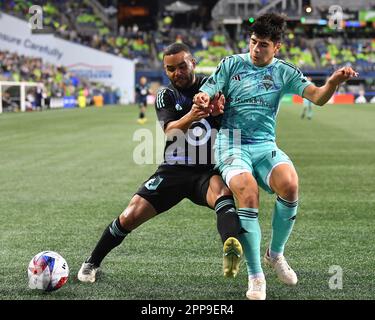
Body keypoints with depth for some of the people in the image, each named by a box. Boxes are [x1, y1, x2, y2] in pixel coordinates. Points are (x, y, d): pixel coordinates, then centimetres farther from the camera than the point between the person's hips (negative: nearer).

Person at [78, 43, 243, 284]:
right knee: (130, 216, -5)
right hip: (173, 171, 1)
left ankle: (231, 248, -62)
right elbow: (170, 130, -17)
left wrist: (220, 110, -26)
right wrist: (190, 117, -39)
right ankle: (92, 263, 18)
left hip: (208, 171, -1)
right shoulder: (166, 96, 3)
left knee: (224, 193, -36)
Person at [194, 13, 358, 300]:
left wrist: (333, 83, -27)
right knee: (248, 193, -30)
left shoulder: (284, 72, 8)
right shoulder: (231, 64, 7)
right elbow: (203, 98, 4)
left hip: (265, 146, 1)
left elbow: (317, 97, -4)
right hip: (231, 144, -1)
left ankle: (276, 253, -4)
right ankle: (256, 275, -19)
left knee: (289, 184, -29)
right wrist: (203, 100, -22)